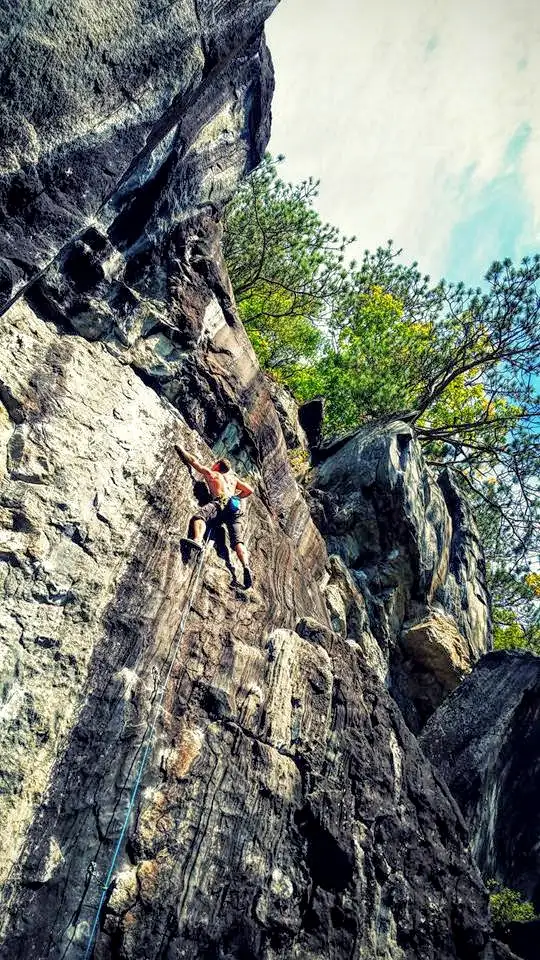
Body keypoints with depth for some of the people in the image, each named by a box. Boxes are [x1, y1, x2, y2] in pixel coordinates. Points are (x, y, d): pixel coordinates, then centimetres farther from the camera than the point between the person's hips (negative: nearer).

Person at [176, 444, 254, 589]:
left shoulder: (210, 473, 25)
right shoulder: (233, 478, 36)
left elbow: (194, 462, 32)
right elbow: (249, 490, 34)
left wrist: (181, 449, 46)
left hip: (220, 503, -4)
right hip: (235, 506, 4)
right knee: (237, 540, -9)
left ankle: (198, 540, -55)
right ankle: (246, 566, -33)